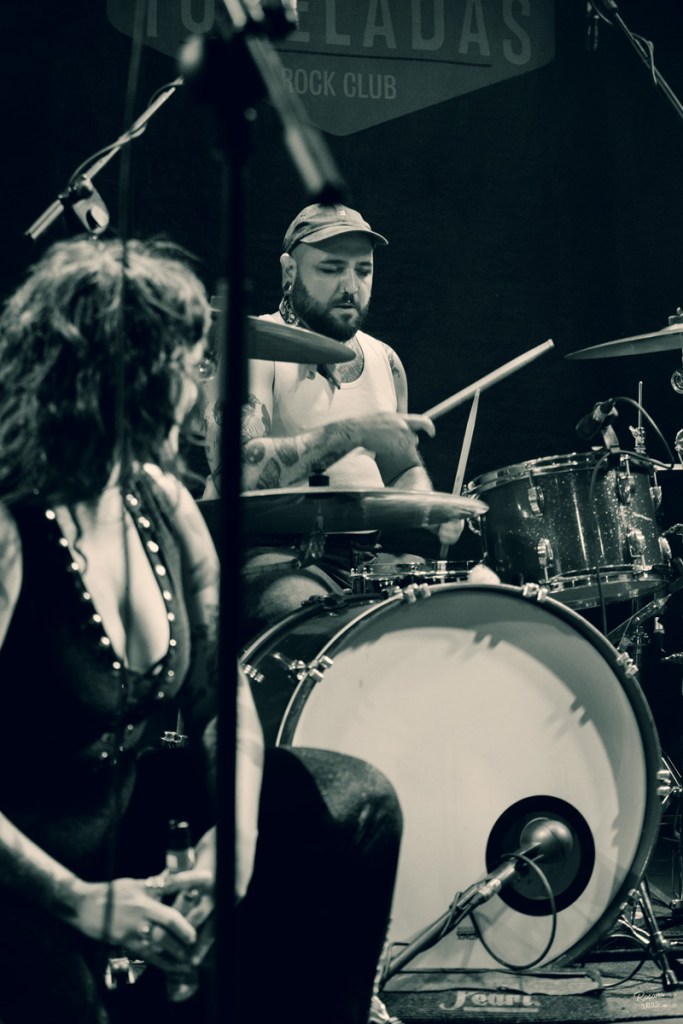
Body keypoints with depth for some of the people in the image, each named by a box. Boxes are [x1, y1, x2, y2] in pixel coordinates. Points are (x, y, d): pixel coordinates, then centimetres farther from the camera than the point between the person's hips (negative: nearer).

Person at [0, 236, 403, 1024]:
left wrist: (234, 835, -12)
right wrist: (84, 902, -30)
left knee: (356, 802, 2)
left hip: (132, 796, 8)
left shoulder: (160, 501, -2)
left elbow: (223, 692, 4)